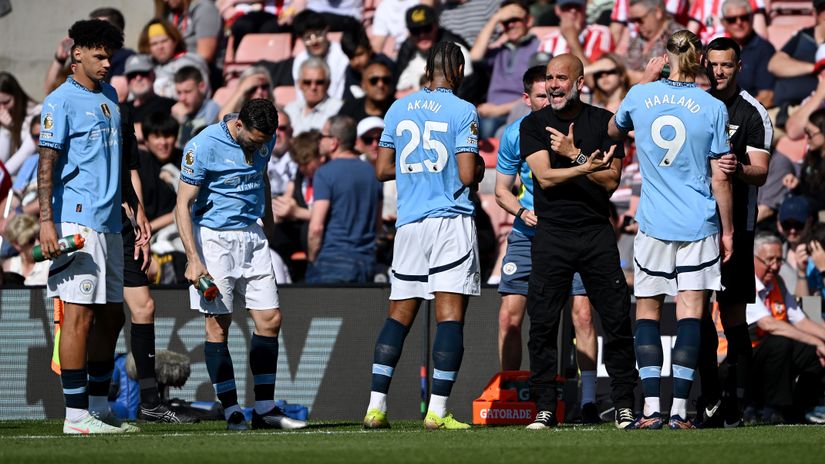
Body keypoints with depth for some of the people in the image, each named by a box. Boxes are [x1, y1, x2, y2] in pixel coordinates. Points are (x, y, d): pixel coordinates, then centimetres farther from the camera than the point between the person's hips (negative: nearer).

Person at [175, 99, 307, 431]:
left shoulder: (264, 140, 2)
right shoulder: (203, 146, -16)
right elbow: (183, 205, -14)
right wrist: (193, 260, -21)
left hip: (251, 235, 6)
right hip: (213, 238, -6)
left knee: (269, 319, 1)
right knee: (218, 324, -7)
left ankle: (265, 409, 6)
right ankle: (232, 412, -4)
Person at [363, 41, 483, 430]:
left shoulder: (399, 109, 9)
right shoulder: (462, 112, -6)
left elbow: (382, 170, 12)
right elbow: (468, 175, -12)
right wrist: (479, 165, 10)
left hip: (409, 223, 5)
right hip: (451, 222, -5)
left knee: (399, 315, 9)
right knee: (450, 315, -4)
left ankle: (376, 405, 1)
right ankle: (437, 410, -11)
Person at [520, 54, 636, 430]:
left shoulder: (604, 122, 5)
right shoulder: (533, 125, 4)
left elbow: (610, 182, -3)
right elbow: (545, 176, -10)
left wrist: (574, 154, -12)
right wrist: (588, 167, -22)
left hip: (596, 232, 0)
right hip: (551, 233, 0)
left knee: (617, 321, -2)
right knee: (542, 324, -4)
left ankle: (624, 405, 6)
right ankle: (545, 409, 2)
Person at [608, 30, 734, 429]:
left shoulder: (640, 96, -1)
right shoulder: (713, 108, -5)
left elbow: (613, 130, 22)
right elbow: (720, 178, -3)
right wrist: (728, 230, 7)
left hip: (653, 226, 1)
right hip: (699, 225, -1)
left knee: (647, 311, 8)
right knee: (690, 313, -1)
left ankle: (651, 408, -2)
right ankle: (680, 409, -6)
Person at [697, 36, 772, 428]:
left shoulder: (754, 113, -3)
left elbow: (760, 174, -10)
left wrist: (739, 169, -29)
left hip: (735, 225, -5)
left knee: (732, 312, -6)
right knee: (698, 312, 3)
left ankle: (734, 402, -6)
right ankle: (711, 399, 9)